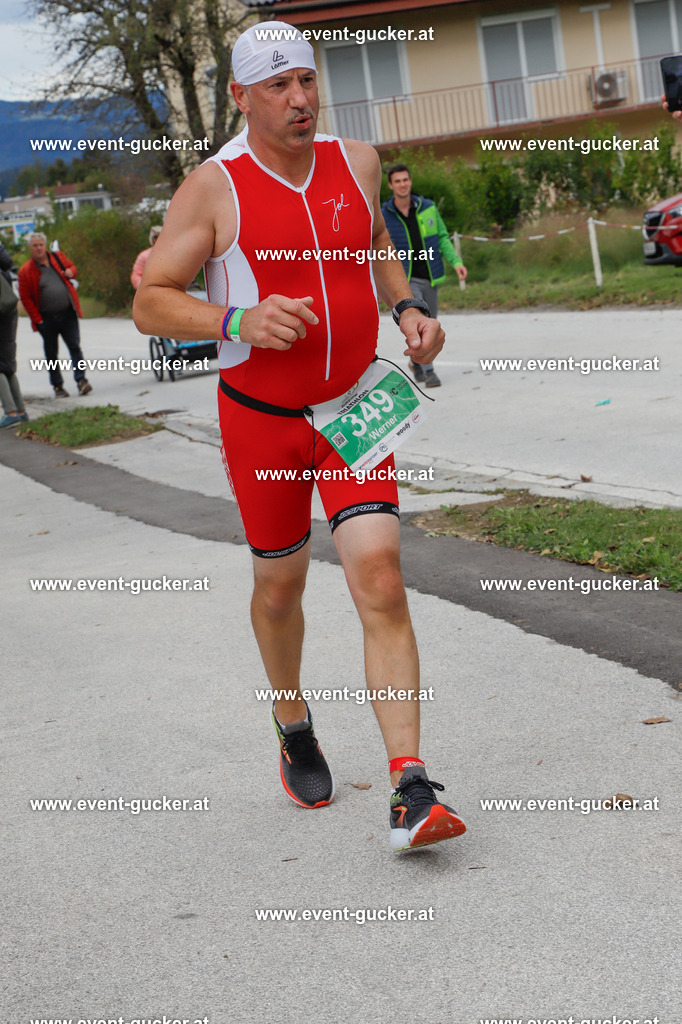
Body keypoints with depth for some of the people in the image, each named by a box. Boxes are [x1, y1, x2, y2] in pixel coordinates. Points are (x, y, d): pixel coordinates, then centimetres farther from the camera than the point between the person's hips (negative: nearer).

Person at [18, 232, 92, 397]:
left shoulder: (58, 257, 6)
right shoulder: (25, 271, -4)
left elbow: (71, 267, 25)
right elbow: (25, 298, -3)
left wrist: (71, 272, -1)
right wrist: (37, 319, -8)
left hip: (68, 314, 2)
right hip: (47, 320, -2)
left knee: (75, 347, -6)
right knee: (51, 354, 6)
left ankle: (81, 381, -6)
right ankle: (58, 386, 15)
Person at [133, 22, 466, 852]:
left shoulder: (357, 163, 2)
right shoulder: (214, 188, -10)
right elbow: (149, 303, -10)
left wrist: (406, 307, 3)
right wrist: (237, 322, -26)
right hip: (259, 418, -2)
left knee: (380, 581, -13)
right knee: (279, 587, 12)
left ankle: (410, 790, -16)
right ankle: (292, 722, 43)